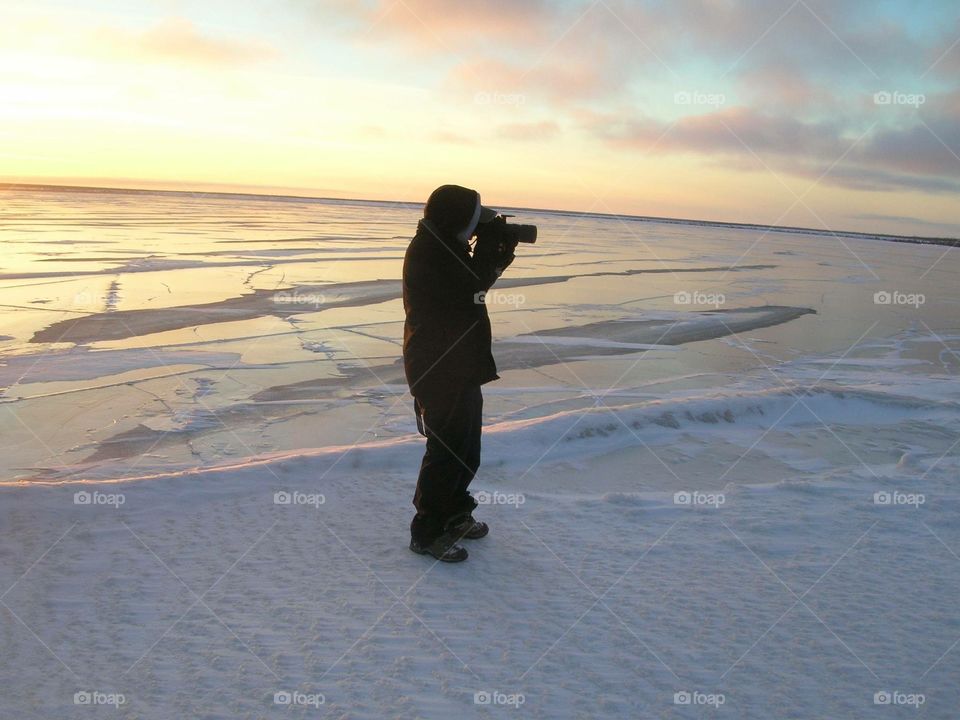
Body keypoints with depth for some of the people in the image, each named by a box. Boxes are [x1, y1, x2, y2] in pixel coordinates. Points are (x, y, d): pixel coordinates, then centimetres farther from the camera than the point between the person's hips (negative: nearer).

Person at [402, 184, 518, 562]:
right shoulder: (427, 255, -21)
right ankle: (427, 532, 8)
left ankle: (455, 514, 35)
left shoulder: (442, 246, 11)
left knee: (466, 446, 20)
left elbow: (477, 279, 17)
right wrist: (488, 250, -15)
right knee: (448, 450, -4)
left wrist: (498, 253, 3)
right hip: (441, 370, -11)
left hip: (459, 365, 11)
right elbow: (469, 289, -25)